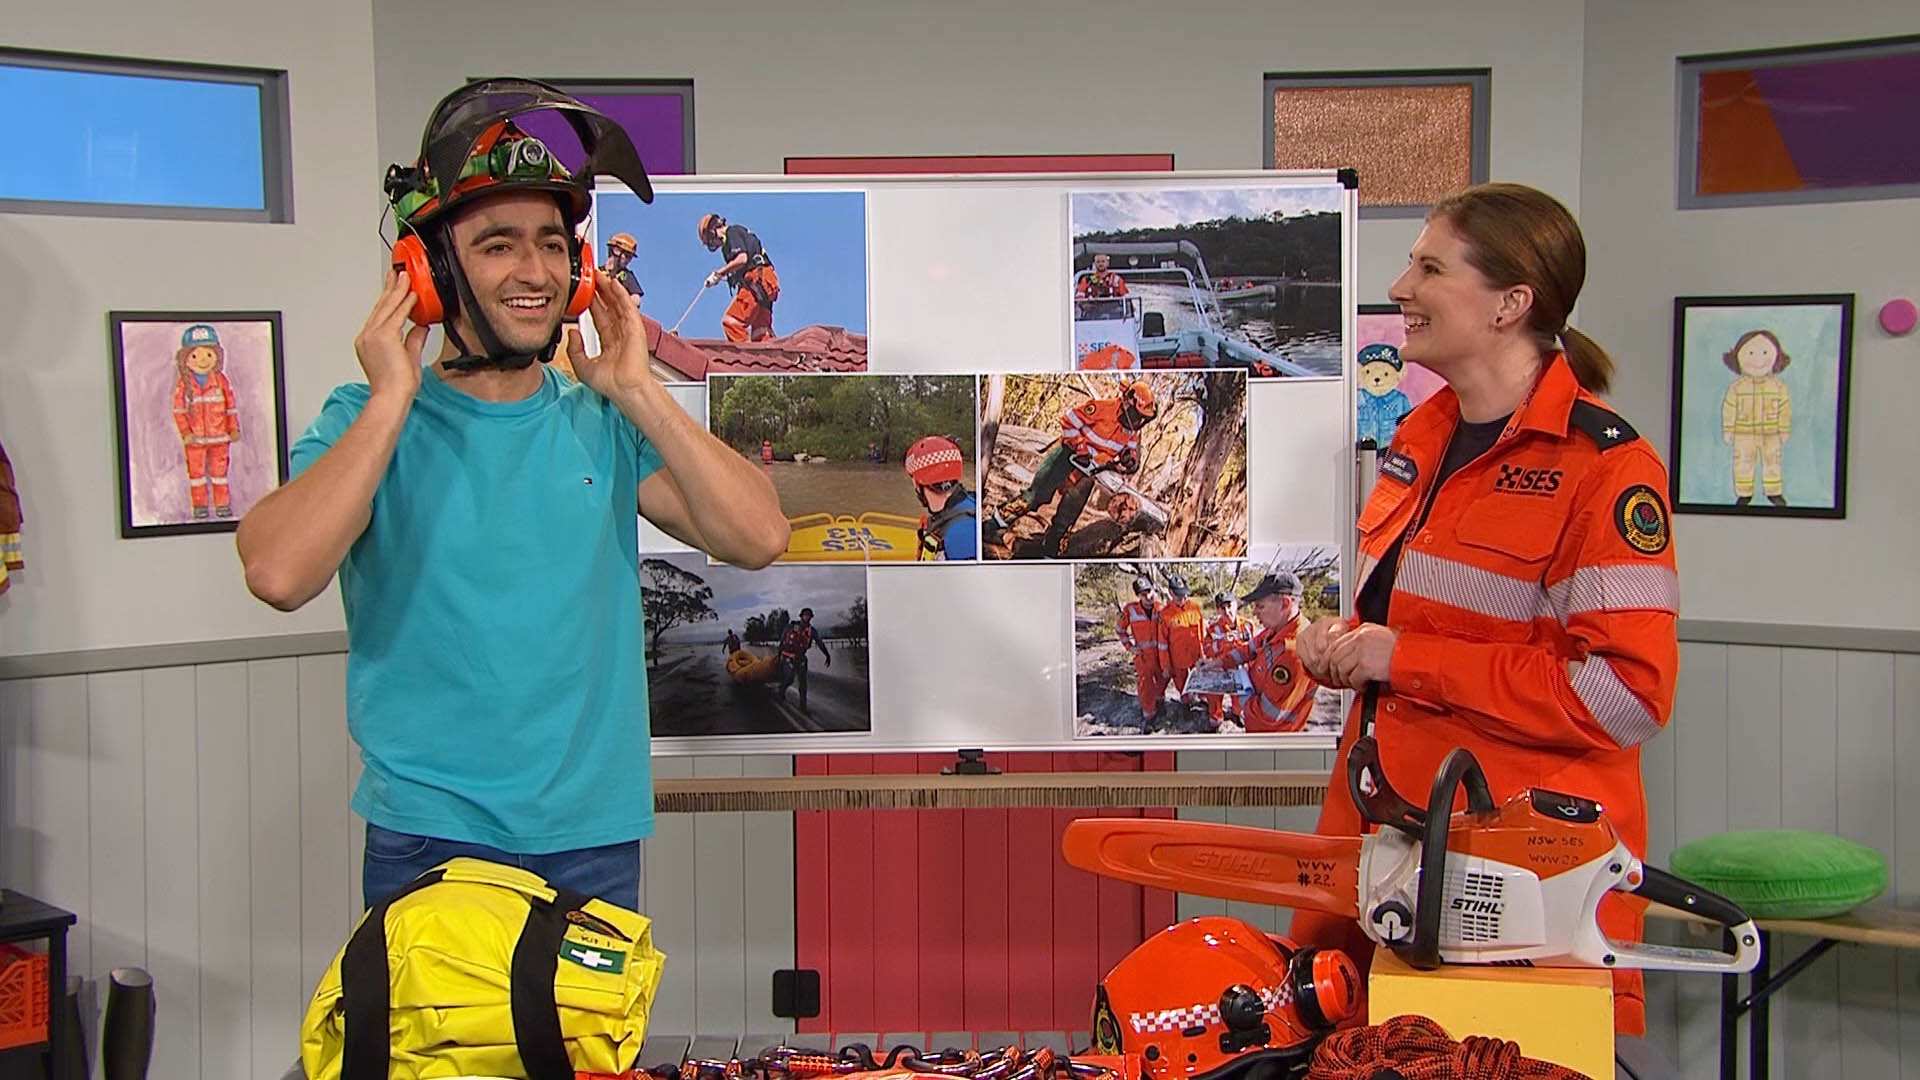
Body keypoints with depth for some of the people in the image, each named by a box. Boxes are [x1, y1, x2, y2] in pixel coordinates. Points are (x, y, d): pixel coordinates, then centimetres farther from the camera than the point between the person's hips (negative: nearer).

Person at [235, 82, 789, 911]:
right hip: (429, 842, -2)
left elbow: (758, 537, -7)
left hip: (595, 841, 3)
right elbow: (278, 575, -20)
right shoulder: (368, 420, -2)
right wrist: (393, 401, -15)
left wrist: (638, 391, -7)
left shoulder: (603, 424, 4)